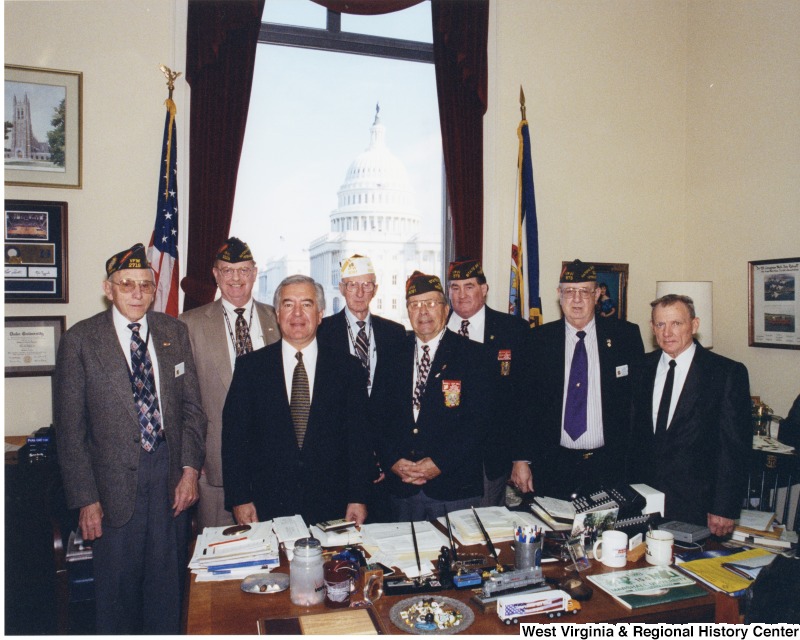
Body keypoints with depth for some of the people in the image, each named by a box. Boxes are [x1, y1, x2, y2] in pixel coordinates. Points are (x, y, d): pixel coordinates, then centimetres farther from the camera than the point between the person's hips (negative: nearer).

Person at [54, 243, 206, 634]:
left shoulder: (175, 332, 4)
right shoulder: (80, 341, -5)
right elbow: (70, 428, -4)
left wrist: (190, 469, -3)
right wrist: (85, 499, -7)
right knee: (118, 583, 11)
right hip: (116, 478, -2)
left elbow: (192, 406, 6)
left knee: (168, 577, 13)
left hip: (171, 471, 3)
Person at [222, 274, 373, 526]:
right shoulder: (249, 366, 3)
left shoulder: (348, 368, 3)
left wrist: (358, 499, -5)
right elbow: (234, 436, 2)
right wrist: (239, 499, -4)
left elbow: (358, 438, 1)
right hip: (267, 508, 0)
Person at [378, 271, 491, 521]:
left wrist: (440, 463, -15)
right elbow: (382, 414, 7)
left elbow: (478, 419, -8)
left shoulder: (472, 354, -2)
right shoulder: (395, 354, 8)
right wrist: (393, 460, -7)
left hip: (454, 485, -2)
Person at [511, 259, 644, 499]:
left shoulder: (626, 335, 1)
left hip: (610, 467, 0)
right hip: (553, 467, 0)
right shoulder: (538, 339, 1)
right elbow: (523, 402, 1)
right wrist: (521, 459, -5)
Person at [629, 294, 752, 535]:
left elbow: (736, 447, -8)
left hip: (695, 506, -3)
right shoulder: (644, 366, 4)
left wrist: (724, 509, -11)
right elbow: (635, 432, 7)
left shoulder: (728, 373, -7)